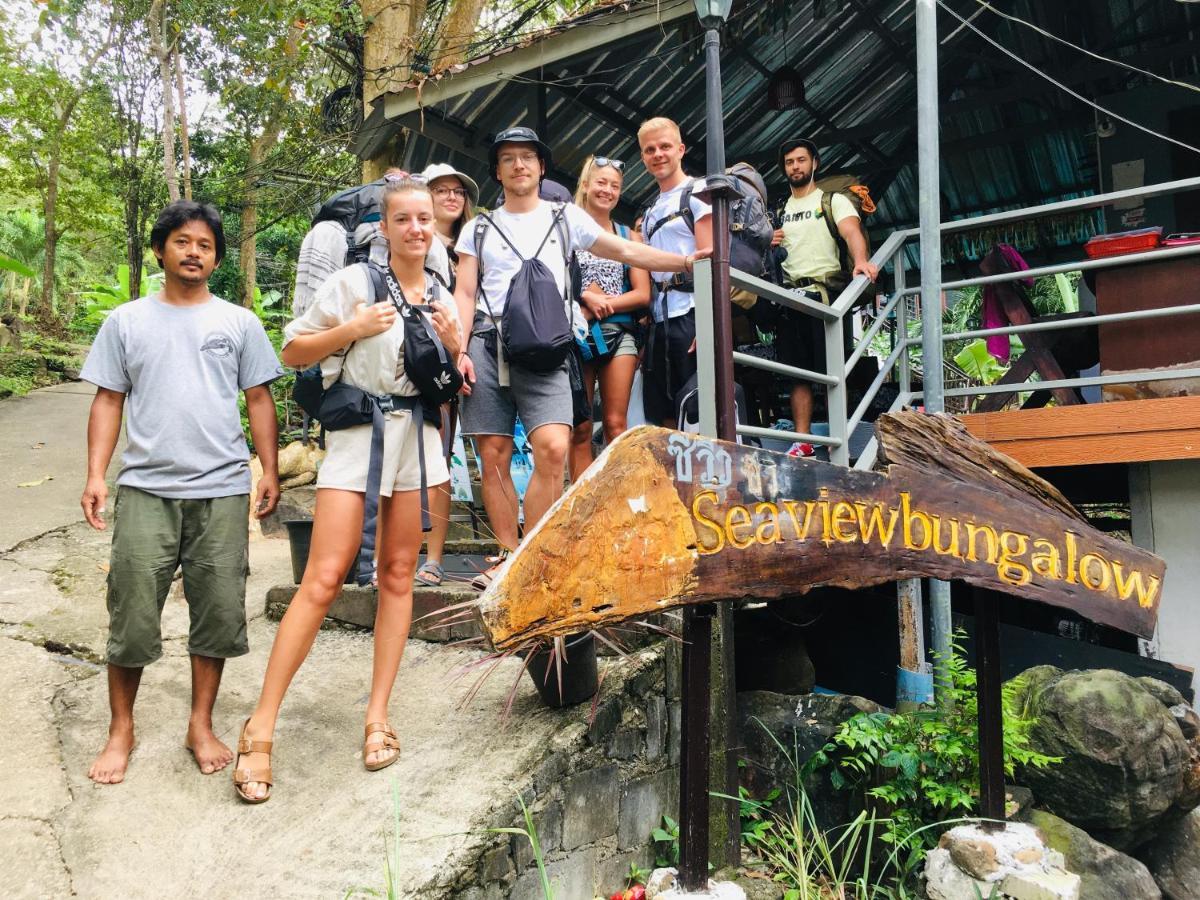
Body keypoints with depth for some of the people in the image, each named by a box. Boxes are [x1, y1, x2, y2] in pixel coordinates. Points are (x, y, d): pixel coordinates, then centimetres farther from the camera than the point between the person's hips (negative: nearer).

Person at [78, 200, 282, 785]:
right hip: (145, 488, 0)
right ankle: (121, 729, 21)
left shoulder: (239, 322, 10)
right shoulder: (126, 322, 10)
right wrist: (95, 474, -1)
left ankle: (201, 726, 20)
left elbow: (259, 400, 9)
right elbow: (108, 401, 9)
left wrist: (269, 470, 1)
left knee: (218, 613, 4)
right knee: (132, 614, 2)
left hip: (223, 490, 1)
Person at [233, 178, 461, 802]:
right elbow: (293, 352, 0)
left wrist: (454, 347, 0)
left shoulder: (442, 298, 13)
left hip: (418, 439, 5)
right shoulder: (354, 282, -1)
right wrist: (351, 329, -13)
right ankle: (261, 725, -1)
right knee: (324, 579, -10)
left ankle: (378, 716, 15)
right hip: (357, 434, -4)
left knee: (398, 575, 6)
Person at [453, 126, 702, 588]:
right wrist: (460, 352, -2)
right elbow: (464, 294, 12)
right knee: (493, 456, -1)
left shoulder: (565, 217, 17)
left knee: (553, 448, -20)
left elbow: (628, 252, 14)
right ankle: (507, 556, 9)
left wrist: (687, 261, 4)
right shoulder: (479, 228, 18)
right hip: (487, 345, 2)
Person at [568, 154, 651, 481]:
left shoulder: (628, 235, 14)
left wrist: (600, 306, -7)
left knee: (616, 425, -5)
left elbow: (643, 294, 5)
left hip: (619, 331, 1)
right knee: (580, 428, -2)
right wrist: (584, 296, -16)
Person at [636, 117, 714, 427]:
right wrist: (646, 321, 11)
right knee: (667, 416, 8)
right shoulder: (650, 212, 21)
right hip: (659, 319, 7)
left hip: (689, 314, -7)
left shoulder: (696, 195, -1)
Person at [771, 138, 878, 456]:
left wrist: (861, 261, -33)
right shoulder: (779, 211, 22)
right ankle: (803, 442, 4)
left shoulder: (833, 200, 7)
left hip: (824, 292, -4)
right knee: (798, 373, 2)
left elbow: (852, 231, -12)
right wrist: (769, 244, 1)